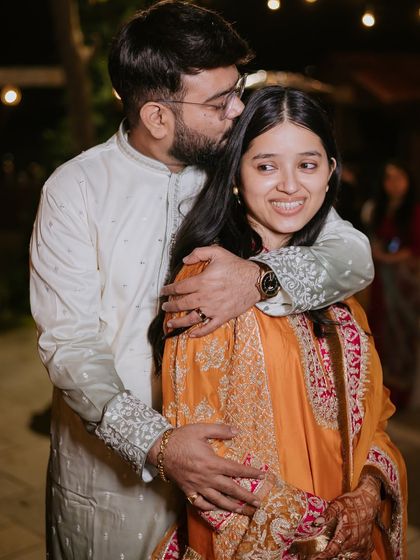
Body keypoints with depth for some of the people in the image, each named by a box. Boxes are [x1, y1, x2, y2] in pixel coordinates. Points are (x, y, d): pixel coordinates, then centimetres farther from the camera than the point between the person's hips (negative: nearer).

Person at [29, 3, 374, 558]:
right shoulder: (76, 189, -11)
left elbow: (355, 253, -9)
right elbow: (69, 343, -16)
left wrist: (261, 278, -27)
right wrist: (153, 441, -29)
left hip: (223, 453, 2)